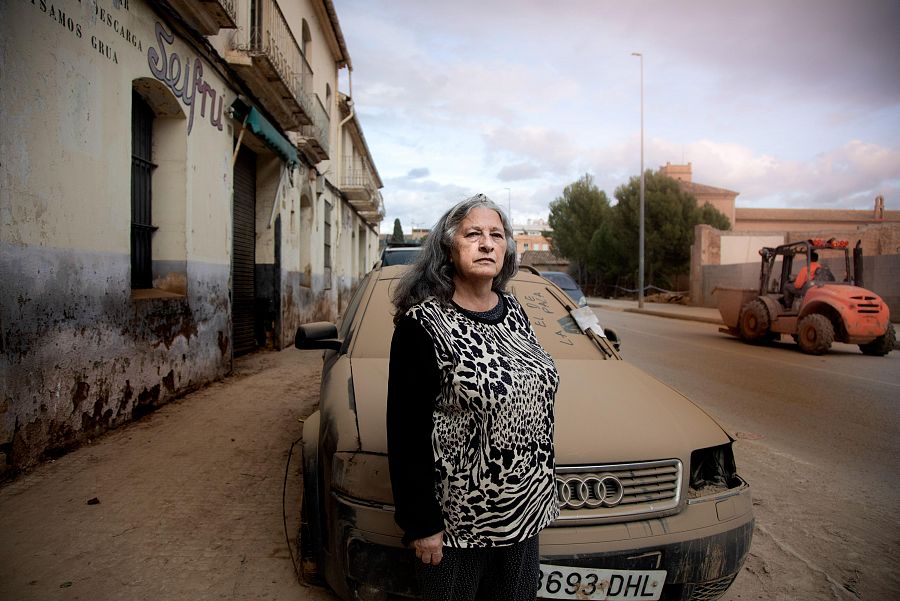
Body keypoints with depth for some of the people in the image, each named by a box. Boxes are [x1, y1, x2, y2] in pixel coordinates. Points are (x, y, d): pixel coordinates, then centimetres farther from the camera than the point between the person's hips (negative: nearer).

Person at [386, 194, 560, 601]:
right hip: (458, 520, -6)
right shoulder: (423, 323, -17)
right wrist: (421, 524, -15)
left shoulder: (514, 311, 4)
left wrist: (541, 491, 15)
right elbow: (407, 433, -16)